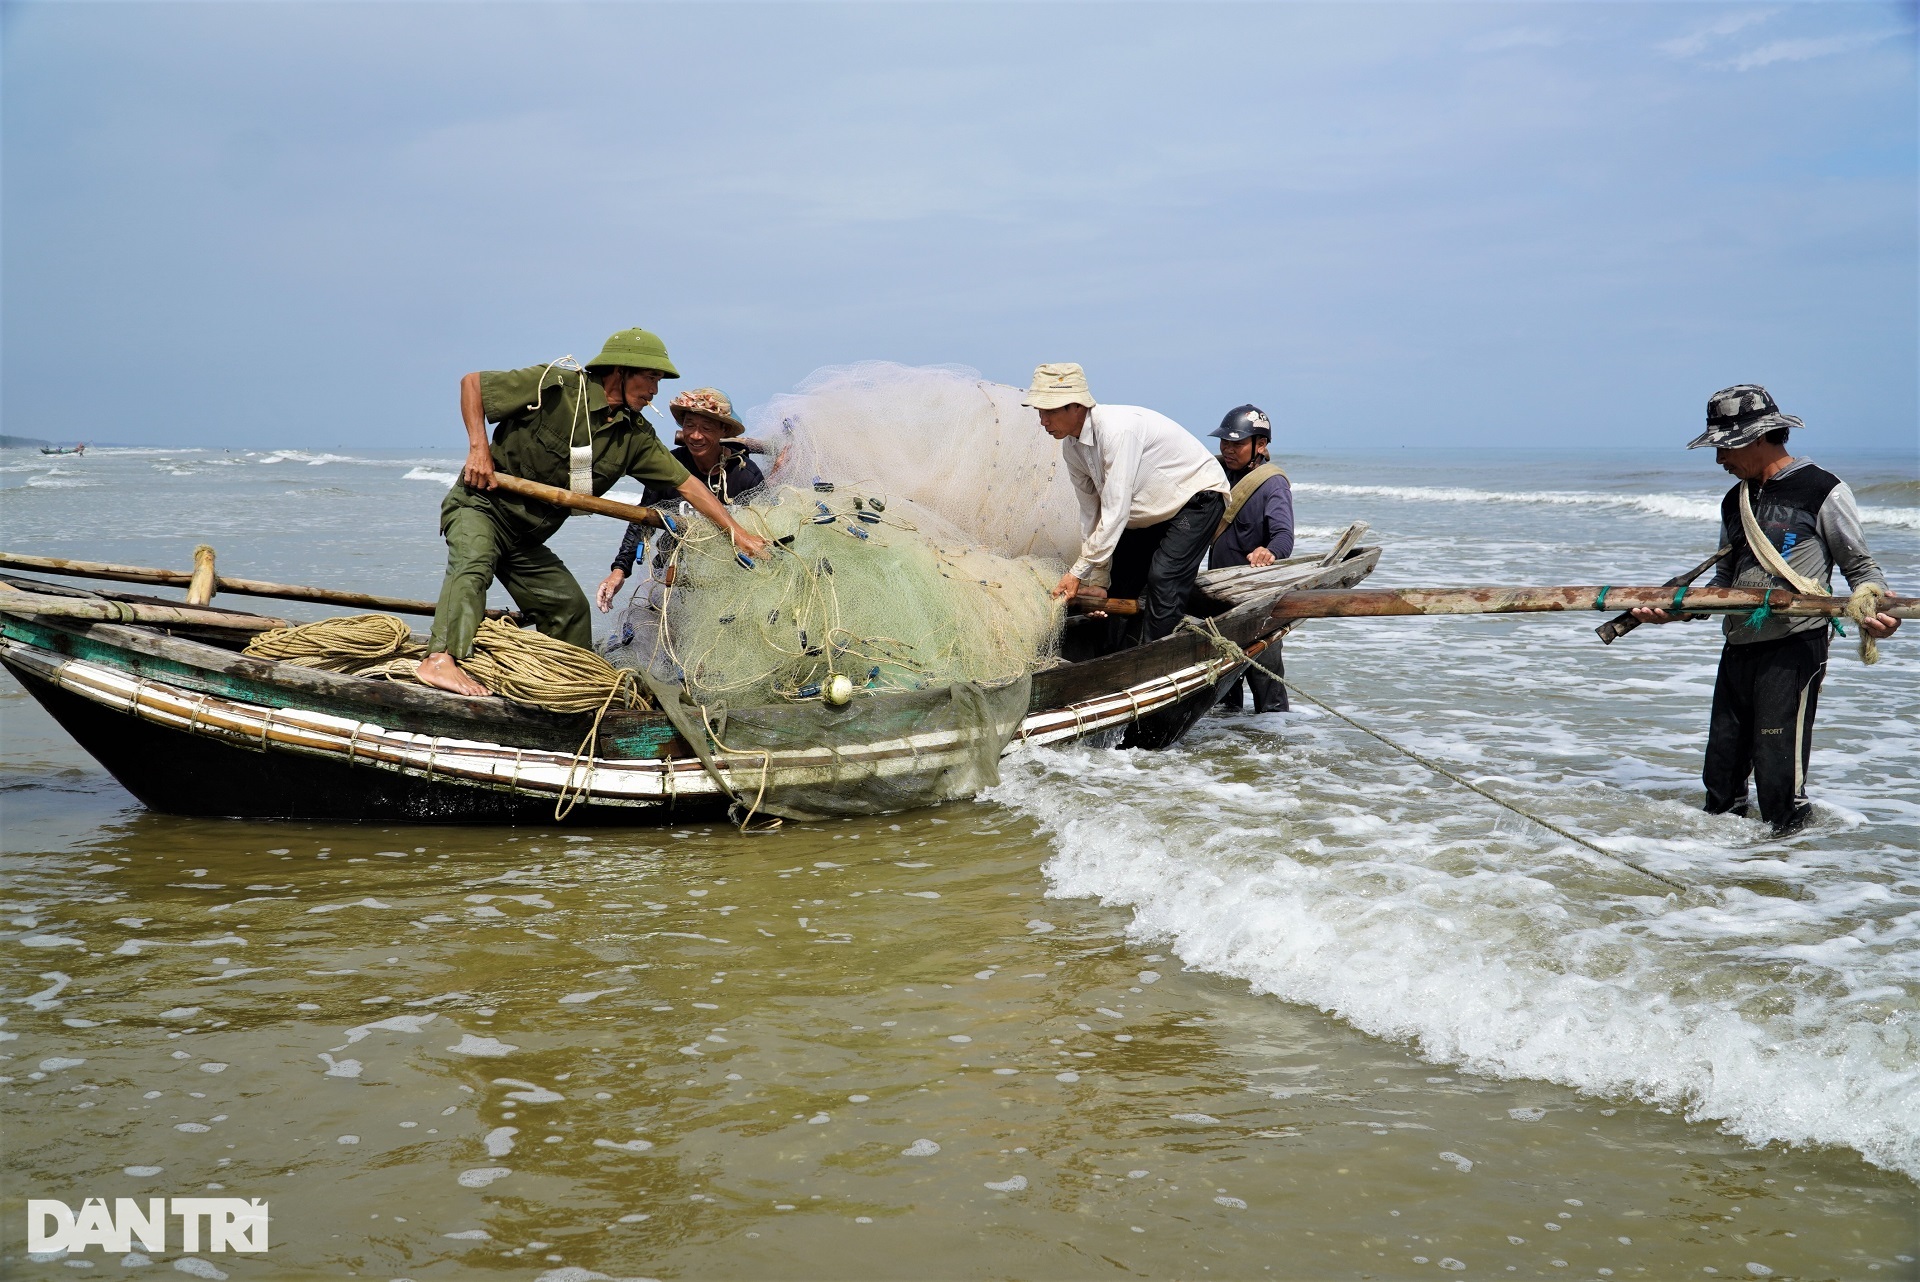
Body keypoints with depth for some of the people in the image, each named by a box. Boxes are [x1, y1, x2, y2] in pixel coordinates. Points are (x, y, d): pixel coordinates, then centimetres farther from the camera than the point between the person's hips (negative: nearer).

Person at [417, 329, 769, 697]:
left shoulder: (635, 436, 0)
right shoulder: (555, 386, -18)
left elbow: (687, 484, 1)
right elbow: (471, 383, -10)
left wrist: (737, 533, -5)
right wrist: (478, 448, -19)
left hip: (526, 539, 7)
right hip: (478, 505, -7)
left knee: (570, 606, 8)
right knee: (473, 565, -34)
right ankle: (440, 661, -49)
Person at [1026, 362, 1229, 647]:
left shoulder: (1118, 429, -35)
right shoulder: (1071, 446, -8)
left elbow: (1115, 509, -34)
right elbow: (1091, 513, -2)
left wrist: (1079, 572, -30)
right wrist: (1097, 581, -4)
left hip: (1198, 497, -9)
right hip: (1150, 511, 9)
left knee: (1163, 578, -22)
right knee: (1119, 581, 5)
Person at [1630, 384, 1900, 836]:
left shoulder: (1823, 492, -4)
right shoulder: (1735, 502, 16)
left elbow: (1860, 566, -1)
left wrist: (1875, 610, -21)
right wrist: (1675, 610, 4)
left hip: (1794, 649, -7)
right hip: (1738, 648, 7)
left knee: (1778, 775, -9)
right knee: (1721, 773, 11)